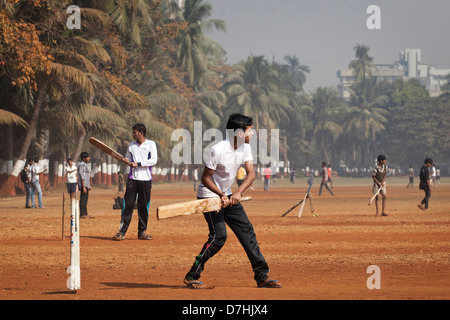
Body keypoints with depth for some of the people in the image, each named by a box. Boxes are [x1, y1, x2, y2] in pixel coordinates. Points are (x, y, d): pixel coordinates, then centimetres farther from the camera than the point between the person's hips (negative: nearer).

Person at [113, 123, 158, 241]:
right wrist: (127, 161, -3)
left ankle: (142, 232, 12)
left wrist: (138, 164, -14)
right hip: (132, 178, 2)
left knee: (144, 206, 2)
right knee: (128, 205, -6)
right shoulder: (131, 145, 14)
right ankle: (122, 232, -7)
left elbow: (154, 160, -8)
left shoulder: (151, 144, 2)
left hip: (146, 179, -2)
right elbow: (127, 159, 21)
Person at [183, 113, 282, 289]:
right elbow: (205, 178, -20)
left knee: (247, 231, 4)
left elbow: (251, 173, -10)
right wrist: (221, 195, -32)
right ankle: (191, 276, -9)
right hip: (209, 196, -8)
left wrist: (238, 192, -27)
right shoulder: (218, 150, -26)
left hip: (228, 195, 8)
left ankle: (262, 277, 9)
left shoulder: (245, 147, -4)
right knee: (219, 235, -19)